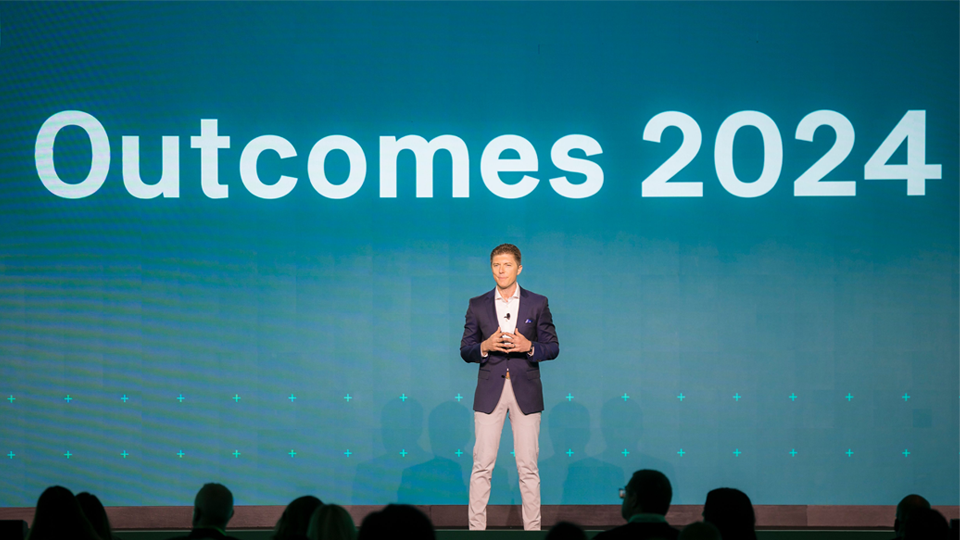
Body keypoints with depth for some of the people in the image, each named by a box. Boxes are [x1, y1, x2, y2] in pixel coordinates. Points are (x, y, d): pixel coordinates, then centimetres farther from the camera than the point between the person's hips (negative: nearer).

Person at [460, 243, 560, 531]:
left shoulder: (537, 304, 6)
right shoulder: (477, 305, 8)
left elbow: (552, 347, 5)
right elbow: (465, 350, 7)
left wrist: (528, 346, -14)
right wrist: (486, 346, -13)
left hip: (525, 391, 0)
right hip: (489, 392, 0)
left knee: (528, 466, 1)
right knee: (482, 464, -3)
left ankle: (532, 529, 6)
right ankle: (476, 528, 1)